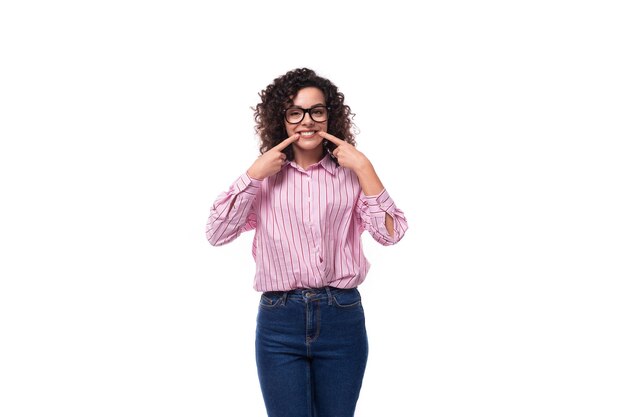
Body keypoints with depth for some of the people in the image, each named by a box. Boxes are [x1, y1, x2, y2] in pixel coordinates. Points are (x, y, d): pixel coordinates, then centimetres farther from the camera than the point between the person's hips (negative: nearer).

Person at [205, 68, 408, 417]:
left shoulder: (350, 175, 4)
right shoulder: (264, 178, 5)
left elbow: (391, 233, -7)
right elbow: (217, 234, -5)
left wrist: (364, 168, -9)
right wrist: (253, 175, -9)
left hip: (342, 317, 1)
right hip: (280, 321, 0)